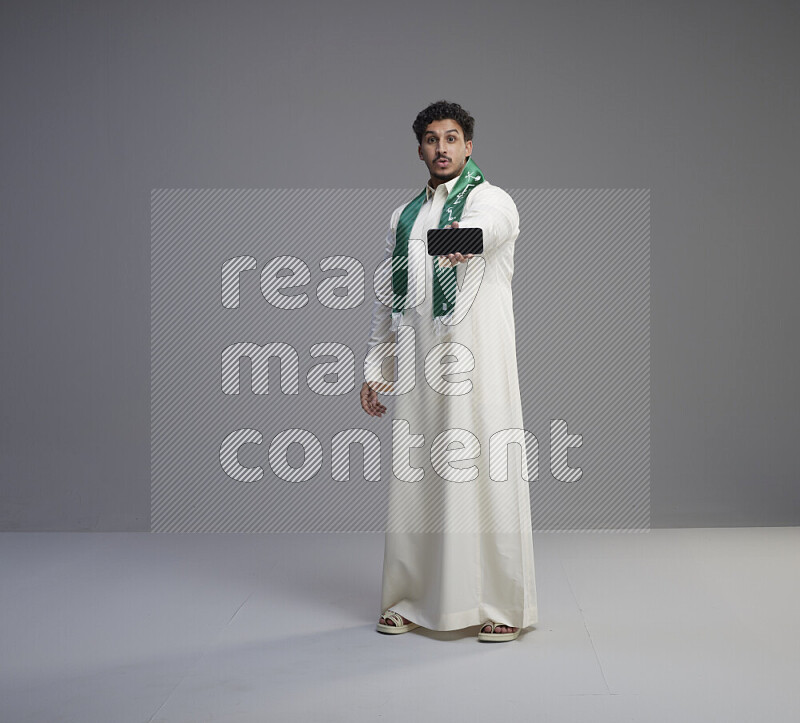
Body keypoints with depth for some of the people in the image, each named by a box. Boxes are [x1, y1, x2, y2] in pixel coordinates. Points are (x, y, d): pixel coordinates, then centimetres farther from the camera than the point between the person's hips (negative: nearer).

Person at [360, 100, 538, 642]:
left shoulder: (492, 200, 0)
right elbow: (387, 297, 21)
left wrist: (463, 238, -51)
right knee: (416, 477, 7)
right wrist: (374, 368, 15)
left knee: (486, 475, -6)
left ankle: (503, 607, 4)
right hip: (419, 364, 5)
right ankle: (413, 601, 19)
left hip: (478, 358, -5)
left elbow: (487, 223, -27)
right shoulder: (404, 216, 19)